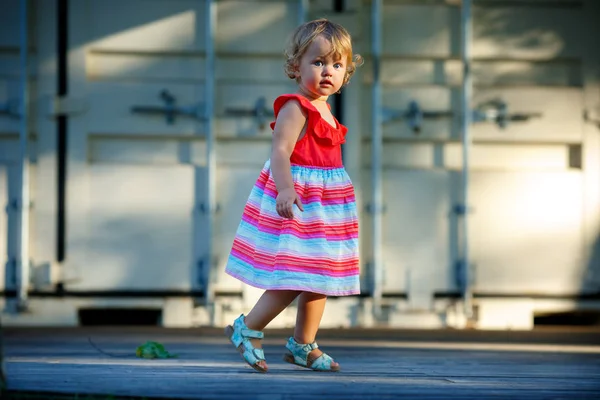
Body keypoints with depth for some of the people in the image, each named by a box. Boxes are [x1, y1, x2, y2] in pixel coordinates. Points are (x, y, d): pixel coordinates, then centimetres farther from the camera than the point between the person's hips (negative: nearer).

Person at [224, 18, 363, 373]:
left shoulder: (324, 111, 14)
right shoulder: (295, 108, -15)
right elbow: (280, 152, -27)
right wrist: (286, 188, -44)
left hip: (322, 206, 9)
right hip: (297, 203, -9)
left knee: (319, 277, 12)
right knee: (295, 279, -12)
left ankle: (303, 345, 23)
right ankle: (247, 330, 3)